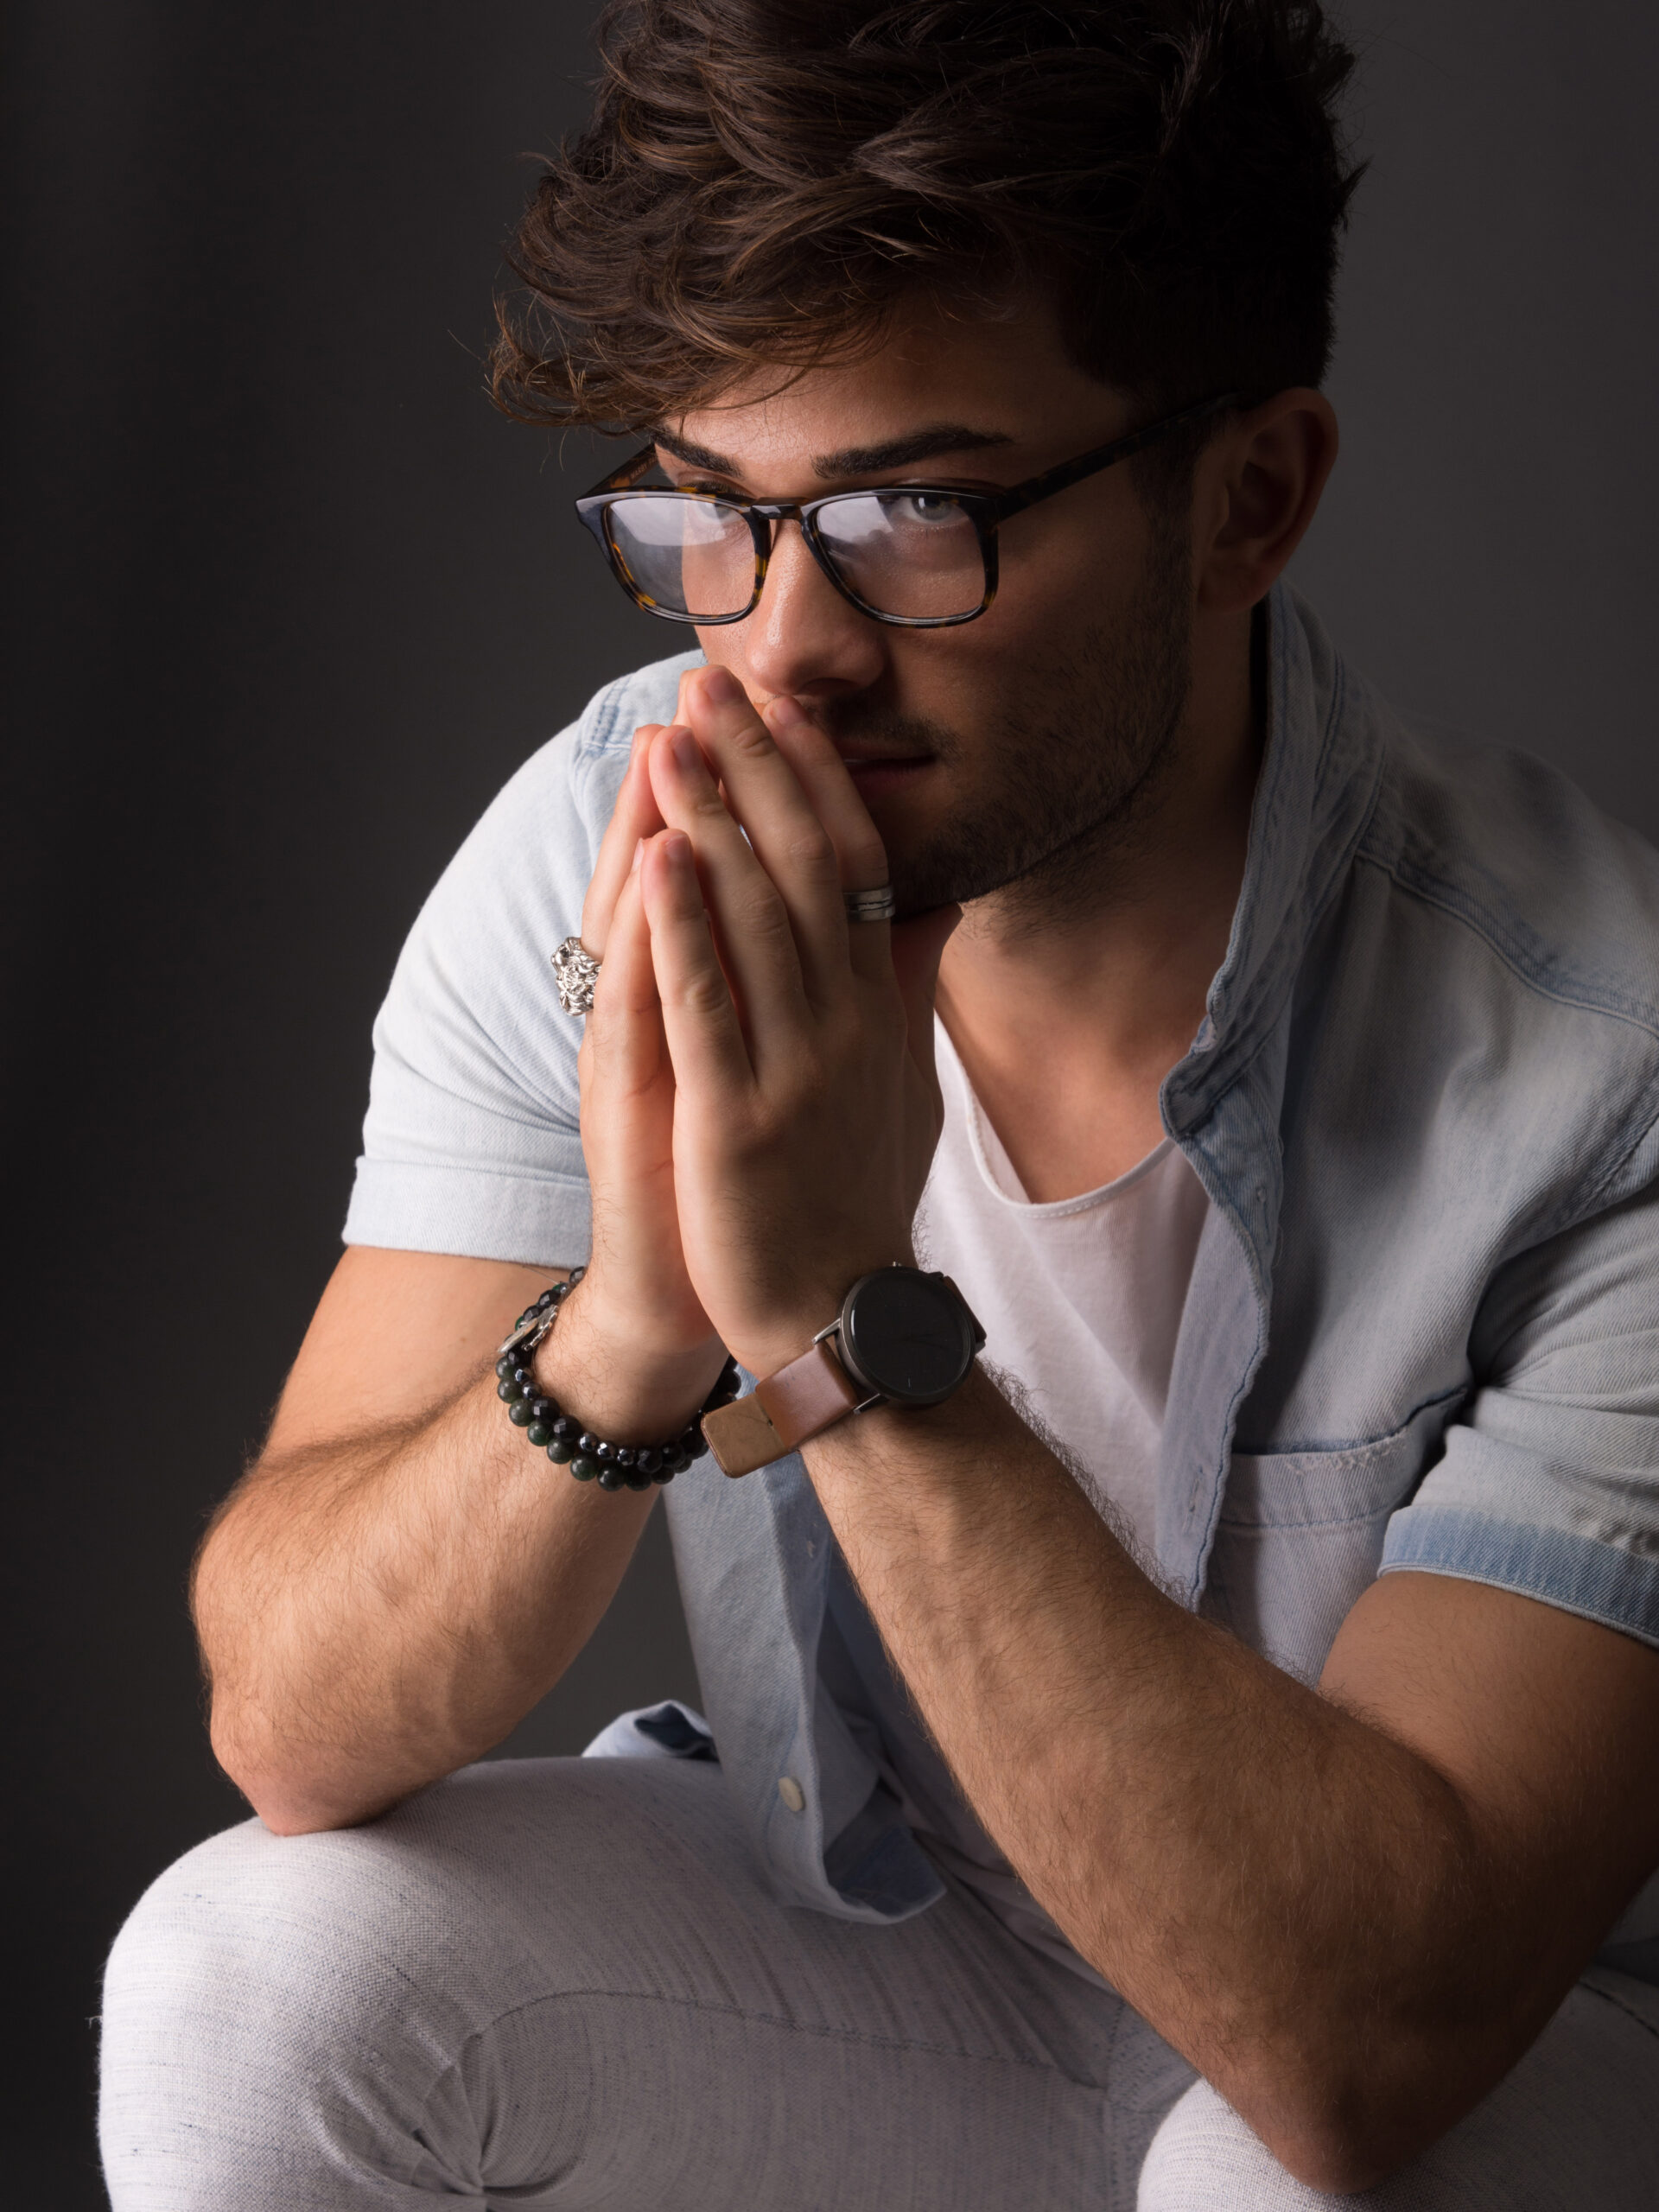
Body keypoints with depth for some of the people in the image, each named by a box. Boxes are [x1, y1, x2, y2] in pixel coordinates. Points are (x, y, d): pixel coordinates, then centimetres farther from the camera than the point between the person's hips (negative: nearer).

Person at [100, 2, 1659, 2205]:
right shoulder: (606, 867, -16)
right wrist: (630, 1329, -37)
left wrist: (848, 1319, -40)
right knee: (250, 1978, -21)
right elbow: (293, 1729, -17)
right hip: (856, 1936, 3)